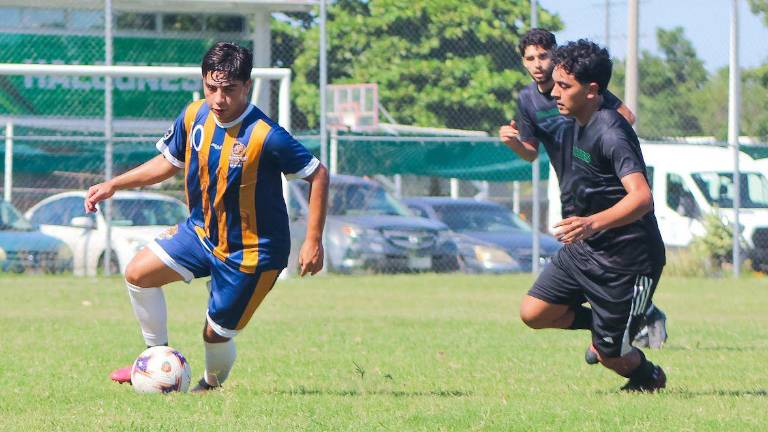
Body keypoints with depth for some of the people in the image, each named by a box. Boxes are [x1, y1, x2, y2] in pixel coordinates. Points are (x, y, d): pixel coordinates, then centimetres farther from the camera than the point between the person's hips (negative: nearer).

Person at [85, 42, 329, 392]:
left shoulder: (265, 137, -27)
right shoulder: (194, 116, -8)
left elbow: (318, 175, -18)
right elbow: (168, 162, 10)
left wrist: (313, 241, -20)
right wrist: (113, 186, 4)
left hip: (251, 254, -6)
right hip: (202, 230, 6)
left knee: (216, 334, 0)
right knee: (138, 274, -5)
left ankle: (212, 384, 35)